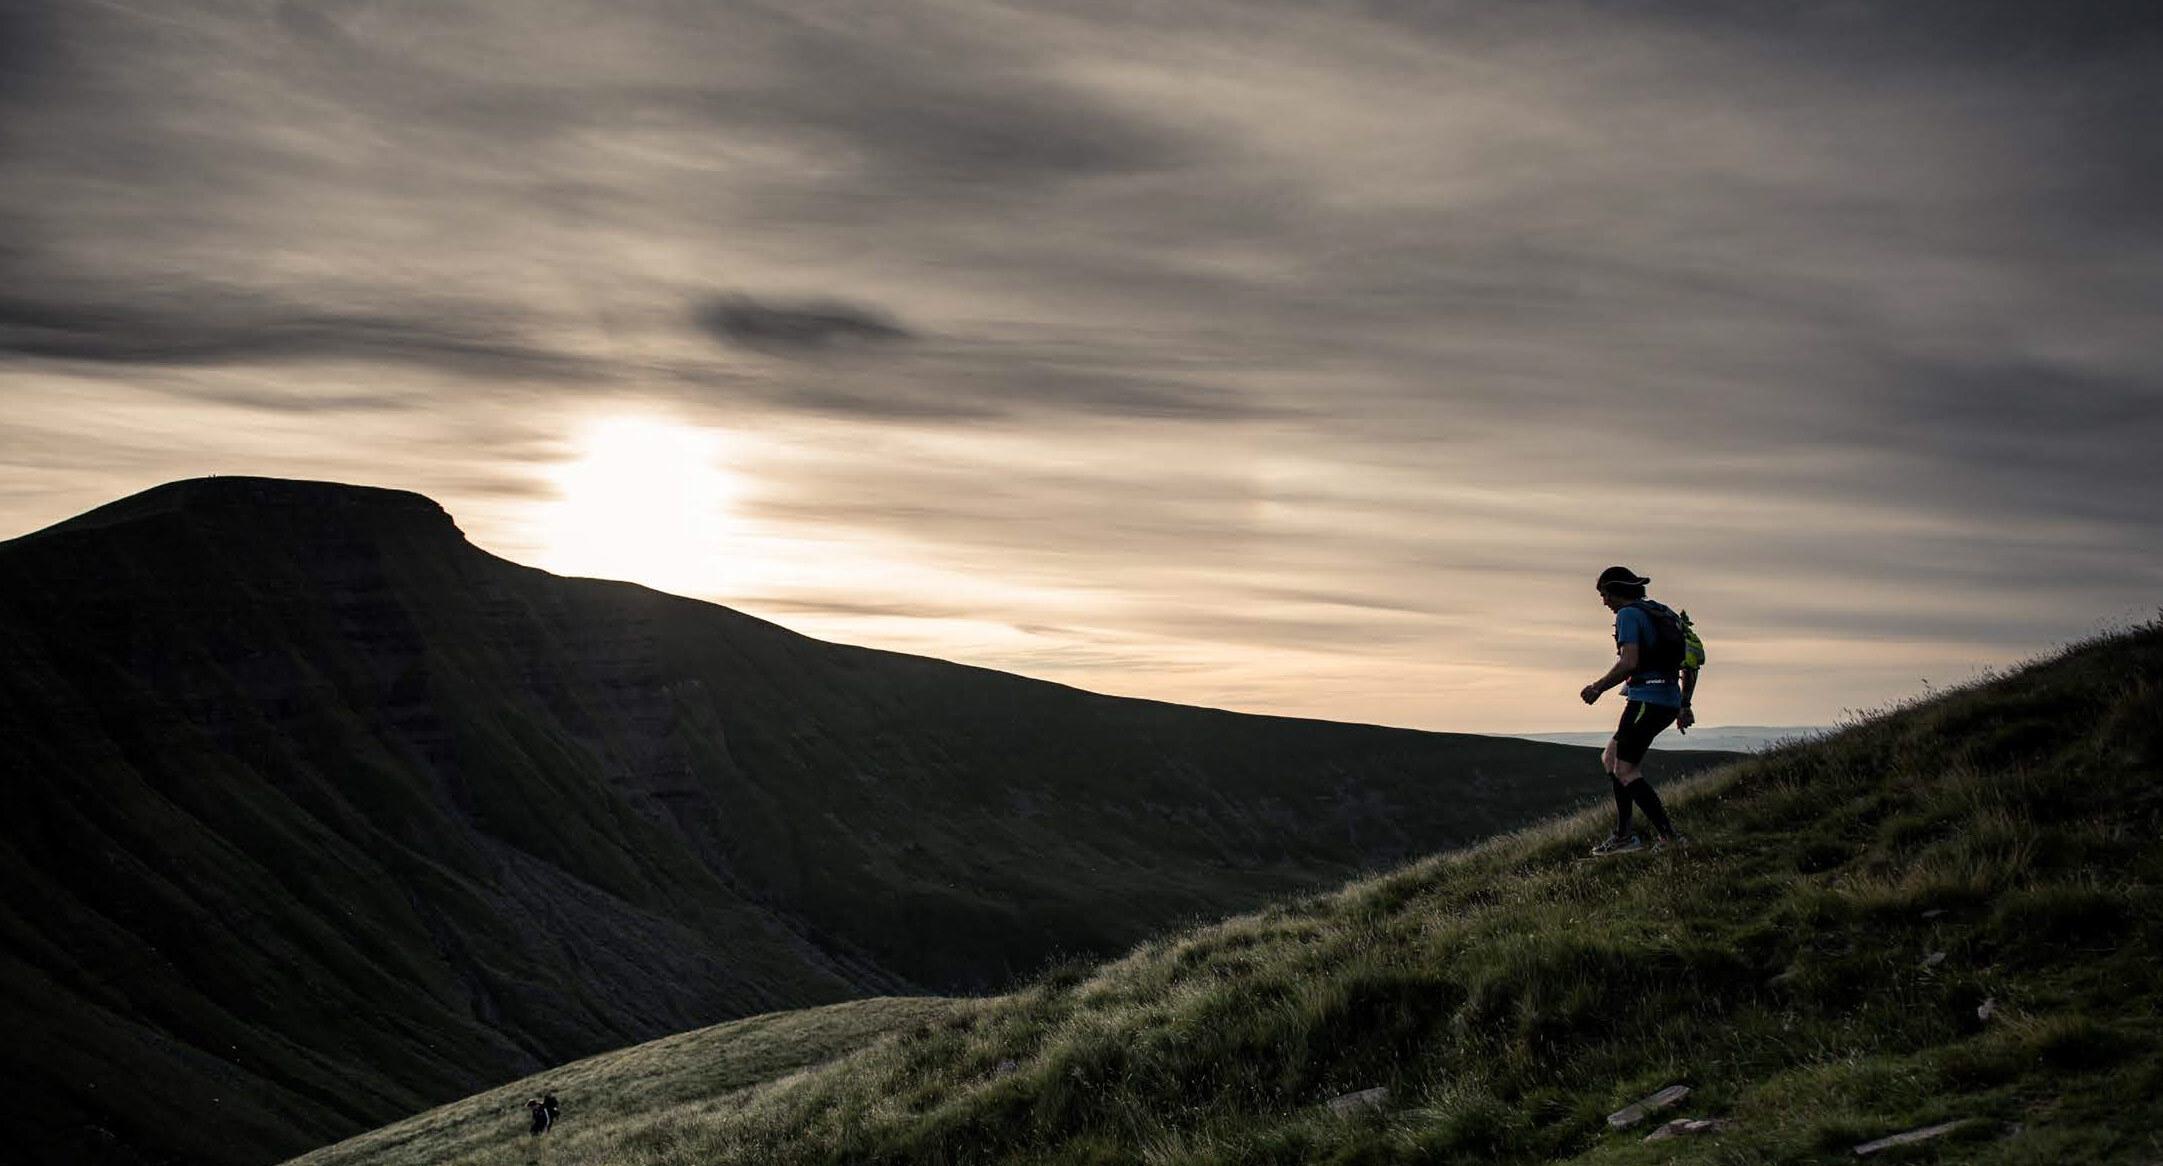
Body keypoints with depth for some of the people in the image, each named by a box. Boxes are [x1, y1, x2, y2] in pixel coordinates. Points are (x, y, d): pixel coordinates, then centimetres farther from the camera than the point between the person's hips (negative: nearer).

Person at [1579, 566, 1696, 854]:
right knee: (1610, 758, 17)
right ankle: (1623, 835, 13)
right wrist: (1684, 706, 25)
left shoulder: (1628, 615, -7)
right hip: (1669, 701, 10)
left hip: (1646, 699, -10)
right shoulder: (1664, 614, 20)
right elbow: (1690, 666, 21)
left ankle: (1669, 836, -12)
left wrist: (1597, 688, -7)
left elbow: (1628, 663, -19)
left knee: (1625, 771, -6)